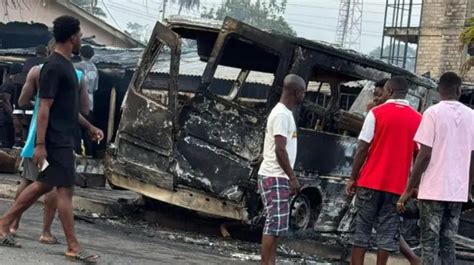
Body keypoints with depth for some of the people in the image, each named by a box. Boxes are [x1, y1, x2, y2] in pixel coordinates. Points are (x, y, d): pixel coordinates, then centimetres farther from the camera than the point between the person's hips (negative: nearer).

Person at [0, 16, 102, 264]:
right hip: (57, 140, -10)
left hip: (64, 138, 10)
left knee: (43, 184, 15)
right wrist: (40, 144, -22)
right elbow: (44, 108, -20)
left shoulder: (65, 64, 14)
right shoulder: (53, 67, -17)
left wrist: (90, 127, 25)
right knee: (65, 189, -6)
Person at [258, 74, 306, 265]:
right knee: (275, 224, -10)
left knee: (275, 225, 11)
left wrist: (290, 177, 21)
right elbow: (280, 149, -21)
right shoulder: (282, 114, -16)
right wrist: (293, 177, -17)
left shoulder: (284, 112, 16)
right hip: (275, 177, -10)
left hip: (277, 177, 10)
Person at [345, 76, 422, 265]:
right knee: (387, 232, 5)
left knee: (362, 229, 5)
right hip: (397, 185, 2)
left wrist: (353, 178, 0)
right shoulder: (417, 119, 5)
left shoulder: (376, 113, -4)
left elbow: (362, 148, -6)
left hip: (371, 181, -2)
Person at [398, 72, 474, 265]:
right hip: (458, 191, 4)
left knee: (430, 242, 1)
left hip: (433, 189, -4)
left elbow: (425, 155, -11)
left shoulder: (433, 113, -7)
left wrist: (409, 188, -5)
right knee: (448, 243, 11)